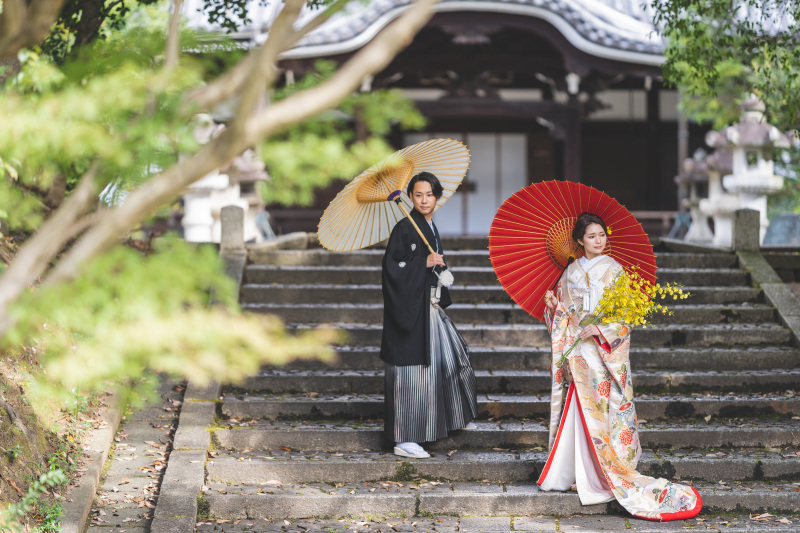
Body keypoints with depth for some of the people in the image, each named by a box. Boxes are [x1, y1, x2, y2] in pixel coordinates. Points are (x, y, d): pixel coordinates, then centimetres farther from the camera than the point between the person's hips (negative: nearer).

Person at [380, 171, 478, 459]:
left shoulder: (431, 228, 12)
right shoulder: (404, 228, -13)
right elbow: (392, 268, -19)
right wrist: (425, 263, -21)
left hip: (430, 306, 9)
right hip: (410, 308, -9)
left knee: (450, 357, 20)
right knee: (412, 372, -7)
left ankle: (455, 417, 40)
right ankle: (404, 440, -2)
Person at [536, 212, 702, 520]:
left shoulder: (614, 271, -1)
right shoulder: (572, 272, 12)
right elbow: (563, 313, 16)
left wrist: (598, 328, -21)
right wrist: (553, 303, -5)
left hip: (604, 350, -4)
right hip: (575, 349, 4)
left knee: (598, 411, -7)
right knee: (575, 411, 6)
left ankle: (602, 477, -4)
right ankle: (563, 474, 12)